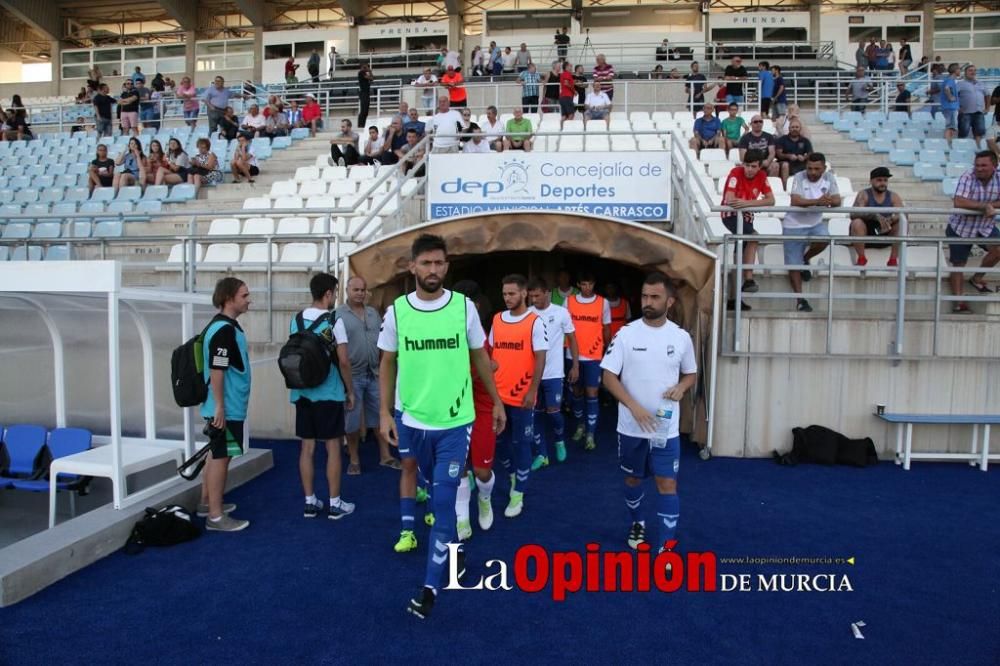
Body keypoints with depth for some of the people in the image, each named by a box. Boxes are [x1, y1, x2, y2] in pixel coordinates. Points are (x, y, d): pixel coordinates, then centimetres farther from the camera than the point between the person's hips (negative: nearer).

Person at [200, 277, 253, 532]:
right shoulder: (224, 330, -20)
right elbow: (216, 371, -24)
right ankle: (215, 516, 5)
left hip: (227, 406, 10)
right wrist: (219, 407, -23)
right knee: (221, 457, -3)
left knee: (216, 454, 19)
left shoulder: (226, 326, 12)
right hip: (226, 408, -10)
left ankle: (207, 503, 32)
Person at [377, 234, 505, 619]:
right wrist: (385, 413, 1)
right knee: (439, 491, 21)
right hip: (411, 419, 2)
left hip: (455, 421, -2)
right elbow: (388, 364, 6)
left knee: (444, 502, -3)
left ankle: (430, 587, 6)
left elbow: (480, 357, 6)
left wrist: (497, 402, 10)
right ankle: (450, 552, 45)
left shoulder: (464, 307, -6)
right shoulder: (396, 311, -4)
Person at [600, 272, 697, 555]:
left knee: (667, 483, -1)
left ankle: (665, 548, 7)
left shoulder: (681, 337, -1)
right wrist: (634, 407, -19)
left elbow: (691, 373, 13)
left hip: (667, 428, 0)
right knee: (633, 478, 17)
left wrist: (681, 387, -11)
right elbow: (609, 376, -8)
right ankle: (637, 523, 42)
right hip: (631, 426, 0)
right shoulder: (626, 334, -8)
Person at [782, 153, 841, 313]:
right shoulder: (799, 177, -14)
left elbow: (837, 201, -6)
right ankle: (800, 299, 6)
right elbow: (795, 201, -26)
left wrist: (828, 202, -29)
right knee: (794, 265, -4)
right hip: (794, 225, -3)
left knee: (824, 240, -28)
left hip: (816, 223, 3)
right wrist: (817, 201, -38)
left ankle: (805, 259, 5)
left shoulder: (829, 178, -3)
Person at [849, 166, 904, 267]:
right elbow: (854, 214, -20)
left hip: (886, 236, 2)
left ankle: (893, 260, -18)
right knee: (857, 222, -30)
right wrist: (876, 216, -35)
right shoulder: (864, 194, -2)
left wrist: (890, 220, -33)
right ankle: (861, 259, -20)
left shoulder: (893, 197, 6)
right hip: (866, 235, -2)